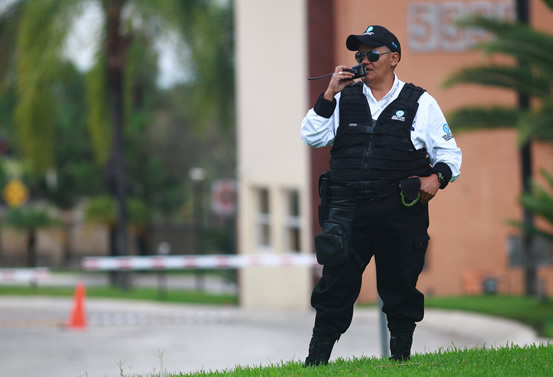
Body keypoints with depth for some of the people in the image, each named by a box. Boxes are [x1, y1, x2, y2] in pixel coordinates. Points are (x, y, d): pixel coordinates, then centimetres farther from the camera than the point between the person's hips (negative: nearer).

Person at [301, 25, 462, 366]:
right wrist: (329, 95, -4)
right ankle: (316, 360, -2)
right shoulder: (344, 98, 14)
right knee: (336, 283, -5)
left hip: (400, 211, -1)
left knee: (400, 287, 5)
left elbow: (449, 152, 10)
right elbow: (312, 137, 5)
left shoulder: (420, 103, 8)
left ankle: (401, 356, 18)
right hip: (348, 207, 1)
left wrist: (437, 177, -10)